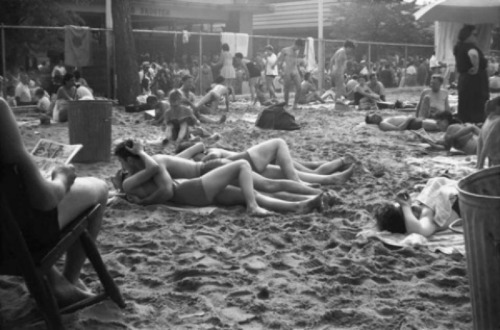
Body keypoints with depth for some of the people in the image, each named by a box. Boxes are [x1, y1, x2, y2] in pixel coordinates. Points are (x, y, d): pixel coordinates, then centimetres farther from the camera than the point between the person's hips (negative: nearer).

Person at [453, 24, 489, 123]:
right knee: (477, 115, -10)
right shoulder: (470, 46, -14)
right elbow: (473, 54, -38)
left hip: (463, 81, 10)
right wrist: (476, 67, -24)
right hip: (475, 84, -10)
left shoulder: (460, 47, 14)